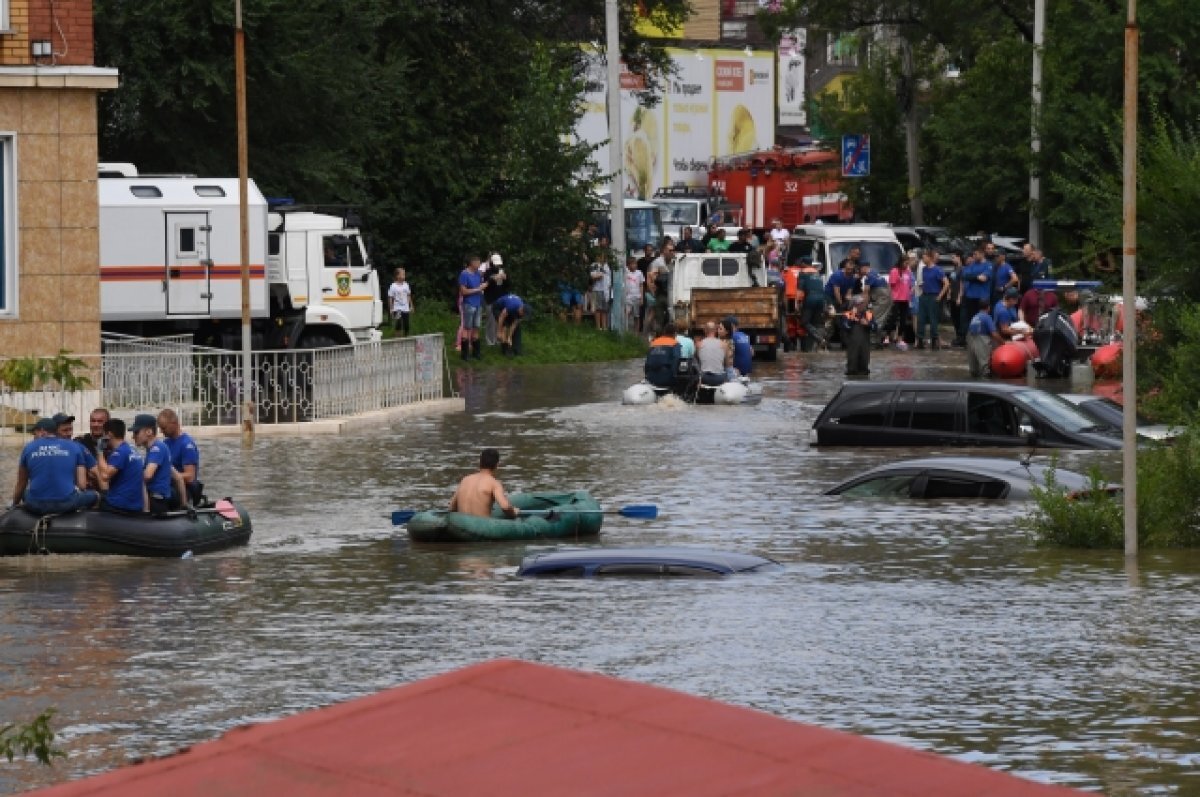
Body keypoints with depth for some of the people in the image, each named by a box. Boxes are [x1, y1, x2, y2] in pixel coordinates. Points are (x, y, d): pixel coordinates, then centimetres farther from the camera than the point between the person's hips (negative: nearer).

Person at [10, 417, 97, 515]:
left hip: (36, 506, 1)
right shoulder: (74, 447, 8)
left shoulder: (28, 448, 9)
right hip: (66, 504, -1)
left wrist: (14, 505, 35)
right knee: (93, 495, 26)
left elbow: (20, 485, 18)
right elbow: (82, 485, 6)